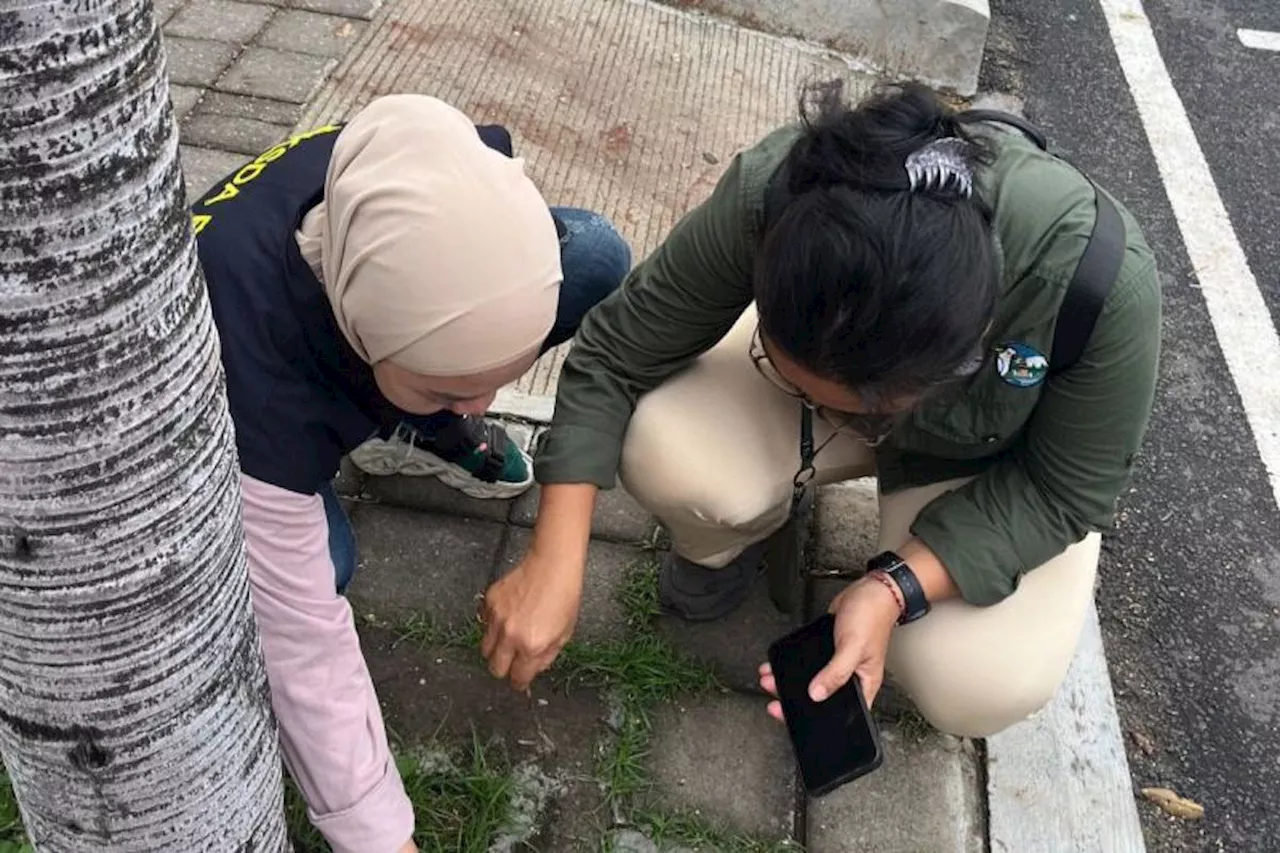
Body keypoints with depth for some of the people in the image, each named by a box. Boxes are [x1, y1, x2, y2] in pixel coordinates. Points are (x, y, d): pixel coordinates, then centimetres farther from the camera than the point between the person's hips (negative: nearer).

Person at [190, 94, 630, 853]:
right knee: (319, 559, -36)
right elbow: (301, 639, -38)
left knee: (597, 259, -19)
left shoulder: (452, 179, -34)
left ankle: (419, 424, 2)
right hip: (260, 393, -3)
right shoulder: (242, 371, -45)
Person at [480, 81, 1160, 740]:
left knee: (979, 687, -24)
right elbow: (617, 351, -23)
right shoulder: (776, 192, -35)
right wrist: (552, 563, -29)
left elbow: (1067, 489, -23)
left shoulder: (1107, 283, -40)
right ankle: (736, 535, 7)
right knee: (665, 452, -28)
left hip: (995, 462, -1)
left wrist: (894, 590, -35)